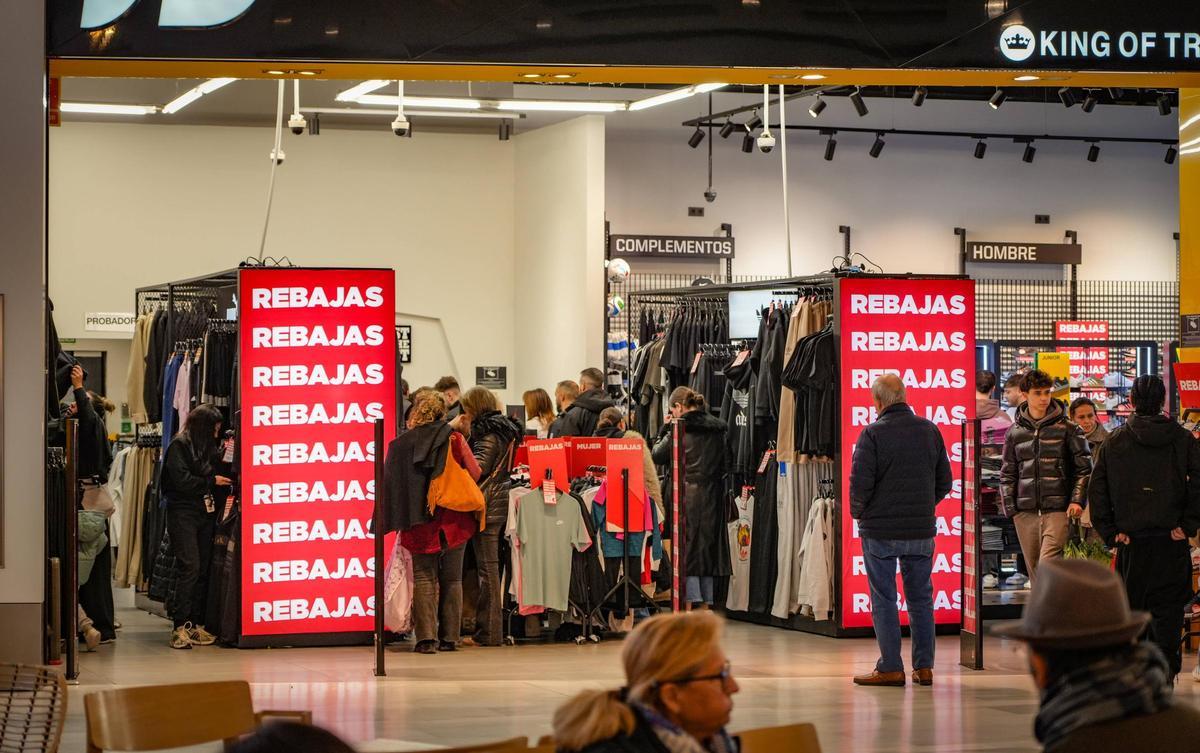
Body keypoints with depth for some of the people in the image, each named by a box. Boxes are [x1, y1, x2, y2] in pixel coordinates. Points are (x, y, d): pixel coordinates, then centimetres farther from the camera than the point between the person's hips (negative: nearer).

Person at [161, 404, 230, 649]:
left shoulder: (208, 447, 18)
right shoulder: (179, 445, -4)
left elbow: (218, 474, 18)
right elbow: (181, 481, -13)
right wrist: (212, 481, -5)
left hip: (206, 514, 7)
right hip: (183, 513, -7)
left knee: (204, 569, 2)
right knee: (189, 567, -15)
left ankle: (196, 625, 5)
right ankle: (181, 627, -16)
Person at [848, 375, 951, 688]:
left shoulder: (873, 434, -11)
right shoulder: (929, 430, 5)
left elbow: (860, 483, -14)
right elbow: (945, 481, 9)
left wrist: (858, 512, 4)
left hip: (880, 531, -4)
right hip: (922, 531, 4)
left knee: (883, 599, 3)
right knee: (920, 598, 12)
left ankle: (890, 668, 2)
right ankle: (924, 667, 12)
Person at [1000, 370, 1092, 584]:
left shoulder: (1066, 429, 3)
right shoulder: (1015, 432, 12)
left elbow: (1084, 467, 3)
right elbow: (1007, 473, 16)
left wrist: (1077, 500, -7)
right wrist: (1009, 506, 6)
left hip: (1057, 510, -4)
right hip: (1025, 511, 4)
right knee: (1034, 571, 7)